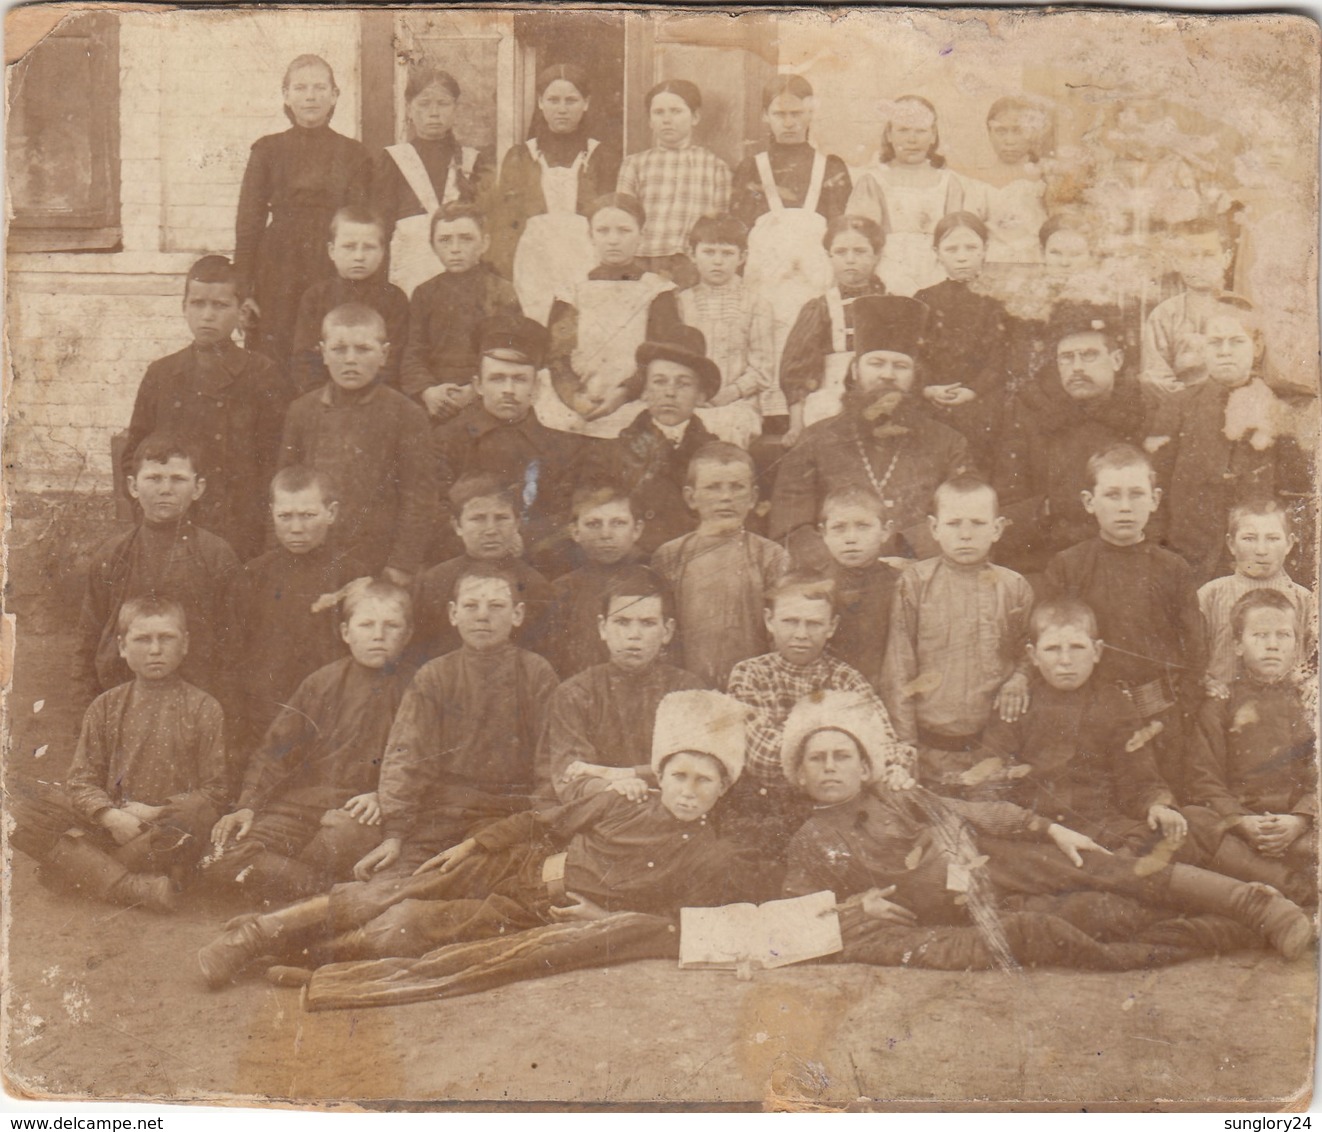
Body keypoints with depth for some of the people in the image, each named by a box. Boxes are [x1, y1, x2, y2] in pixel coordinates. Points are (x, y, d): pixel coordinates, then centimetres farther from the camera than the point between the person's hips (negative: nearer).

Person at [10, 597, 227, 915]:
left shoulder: (203, 709, 4)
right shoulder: (106, 707, 11)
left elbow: (213, 792, 1)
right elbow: (81, 779, 5)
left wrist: (158, 813, -14)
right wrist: (110, 816, -15)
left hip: (165, 827, -3)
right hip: (105, 823, 4)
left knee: (181, 835, -41)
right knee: (13, 800, -20)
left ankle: (70, 866, -15)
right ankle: (135, 887, -29)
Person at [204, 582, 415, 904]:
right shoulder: (323, 682, 12)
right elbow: (275, 750, 11)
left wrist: (383, 797, -17)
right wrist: (248, 804, -1)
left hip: (362, 813, -3)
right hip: (301, 802, 3)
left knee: (340, 840, -41)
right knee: (222, 859, -20)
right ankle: (335, 896, -20)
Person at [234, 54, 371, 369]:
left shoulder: (353, 154, 8)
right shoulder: (268, 150, 7)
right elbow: (249, 221, 6)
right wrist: (244, 289, -2)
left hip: (334, 274, 0)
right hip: (277, 275, 0)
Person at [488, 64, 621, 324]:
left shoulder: (604, 157, 11)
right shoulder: (519, 158, 12)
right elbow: (502, 227, 10)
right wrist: (508, 282, -1)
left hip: (589, 274, 0)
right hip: (533, 271, 0)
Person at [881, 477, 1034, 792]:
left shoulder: (1014, 588, 6)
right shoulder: (914, 582, 0)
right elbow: (897, 663, 0)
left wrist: (1018, 681, -5)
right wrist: (904, 741, -4)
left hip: (992, 743, 2)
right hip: (929, 744, -1)